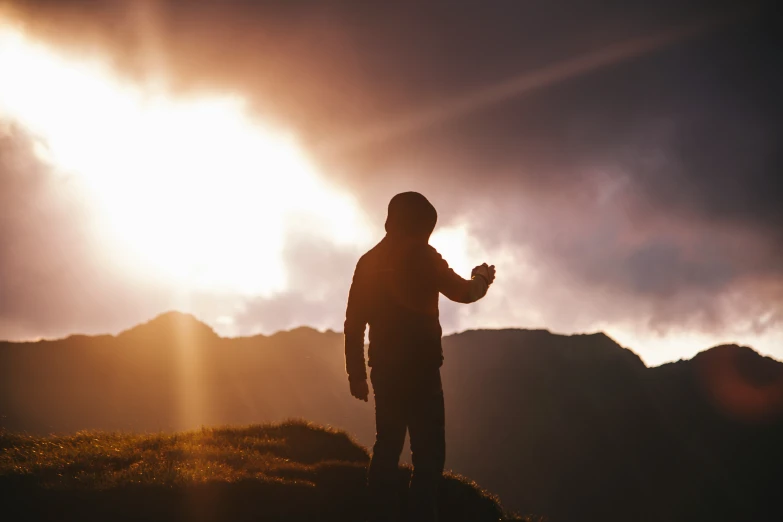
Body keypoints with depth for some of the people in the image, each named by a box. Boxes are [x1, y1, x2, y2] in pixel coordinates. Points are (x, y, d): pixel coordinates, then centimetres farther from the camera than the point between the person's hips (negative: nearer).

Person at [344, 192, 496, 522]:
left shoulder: (369, 261, 10)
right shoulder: (421, 255, -6)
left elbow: (354, 323, 9)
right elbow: (462, 293, 0)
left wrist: (356, 372, 13)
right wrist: (482, 278, 21)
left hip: (384, 369, 6)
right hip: (418, 368, -6)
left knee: (387, 448, 12)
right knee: (428, 452, -6)